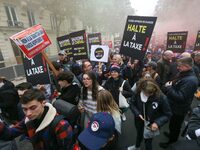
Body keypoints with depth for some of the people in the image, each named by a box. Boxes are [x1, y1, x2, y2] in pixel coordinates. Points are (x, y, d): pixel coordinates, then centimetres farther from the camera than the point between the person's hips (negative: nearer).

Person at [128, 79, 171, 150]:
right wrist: (138, 113, -22)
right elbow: (132, 103, -8)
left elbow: (167, 114, -17)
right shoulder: (138, 93, -24)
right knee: (139, 134, 31)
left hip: (151, 124, -3)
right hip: (139, 121, 4)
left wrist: (157, 123, -30)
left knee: (148, 140, 20)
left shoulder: (161, 98, -29)